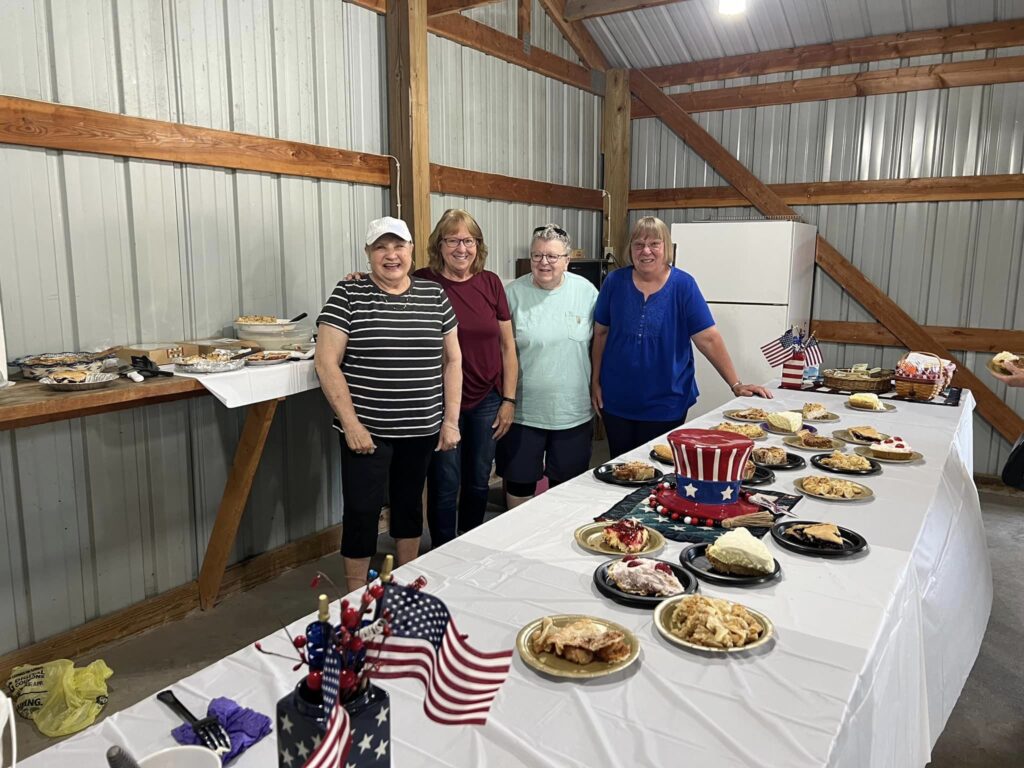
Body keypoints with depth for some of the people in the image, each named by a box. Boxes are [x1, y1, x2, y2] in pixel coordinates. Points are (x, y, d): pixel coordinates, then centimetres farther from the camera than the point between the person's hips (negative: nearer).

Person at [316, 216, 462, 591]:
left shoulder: (434, 295, 4)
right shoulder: (348, 294, -6)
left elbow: (452, 359, 7)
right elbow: (326, 363, -9)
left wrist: (451, 420, 1)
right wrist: (351, 423, -14)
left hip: (422, 429, 4)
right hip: (367, 429, -3)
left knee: (410, 503, 17)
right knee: (362, 510, 2)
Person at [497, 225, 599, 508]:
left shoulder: (586, 291, -1)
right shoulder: (513, 294, -7)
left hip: (573, 410, 2)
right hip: (523, 410, -1)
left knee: (567, 484, 17)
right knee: (518, 482, 12)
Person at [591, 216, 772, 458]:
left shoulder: (683, 285, -7)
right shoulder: (615, 282, -2)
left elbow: (708, 338, -8)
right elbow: (601, 333, 5)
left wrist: (736, 384, -11)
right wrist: (595, 381, 4)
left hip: (665, 404, -2)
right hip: (617, 401, 2)